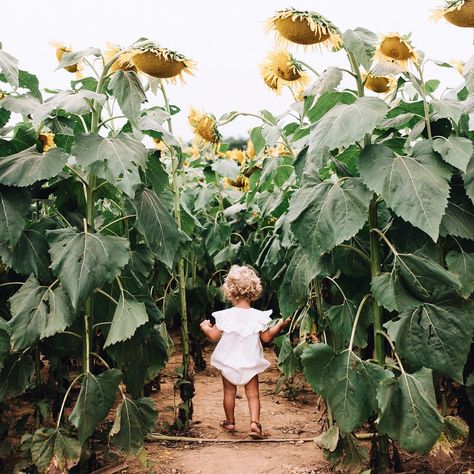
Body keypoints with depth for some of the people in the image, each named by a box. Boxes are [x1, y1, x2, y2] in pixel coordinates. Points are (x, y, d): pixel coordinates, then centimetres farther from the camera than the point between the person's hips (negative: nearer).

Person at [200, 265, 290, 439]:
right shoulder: (258, 316, -11)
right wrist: (280, 325, 9)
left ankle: (230, 421, 28)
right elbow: (267, 338, -4)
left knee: (229, 392, 16)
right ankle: (254, 422, -9)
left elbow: (214, 336, -6)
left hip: (228, 362, 1)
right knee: (253, 394, 5)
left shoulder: (225, 315, -11)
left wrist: (205, 326, 14)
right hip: (250, 364, 0)